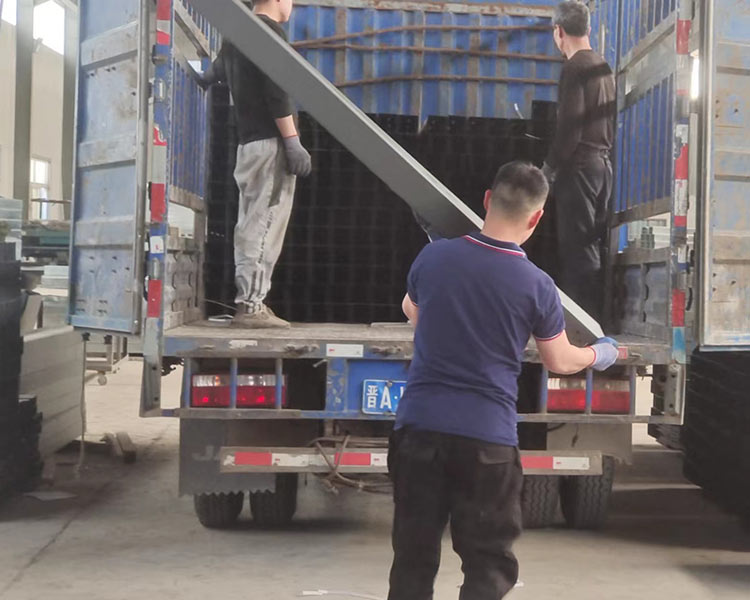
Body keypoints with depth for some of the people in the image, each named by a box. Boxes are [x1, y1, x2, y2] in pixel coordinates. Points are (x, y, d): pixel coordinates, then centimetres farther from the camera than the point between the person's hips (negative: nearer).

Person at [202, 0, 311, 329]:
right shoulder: (271, 31, -8)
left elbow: (214, 74, 31)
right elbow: (276, 94, -17)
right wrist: (293, 142, -18)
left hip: (248, 142, 9)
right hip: (271, 142, -9)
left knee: (250, 225, 9)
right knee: (265, 225, -10)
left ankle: (248, 302, 9)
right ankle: (251, 306, -12)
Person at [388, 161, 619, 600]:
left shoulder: (434, 257, -1)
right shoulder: (537, 285, -8)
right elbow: (560, 361, 7)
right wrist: (600, 355, 29)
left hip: (419, 426, 3)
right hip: (487, 437, -2)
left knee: (414, 557, 12)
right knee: (489, 565, 9)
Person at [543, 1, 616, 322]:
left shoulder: (575, 68, -11)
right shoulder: (604, 67, 13)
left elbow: (570, 125, -17)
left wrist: (550, 166, -9)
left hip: (578, 166, -9)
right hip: (602, 164, 9)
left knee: (576, 249, -7)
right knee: (592, 248, 12)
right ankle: (595, 317, 16)